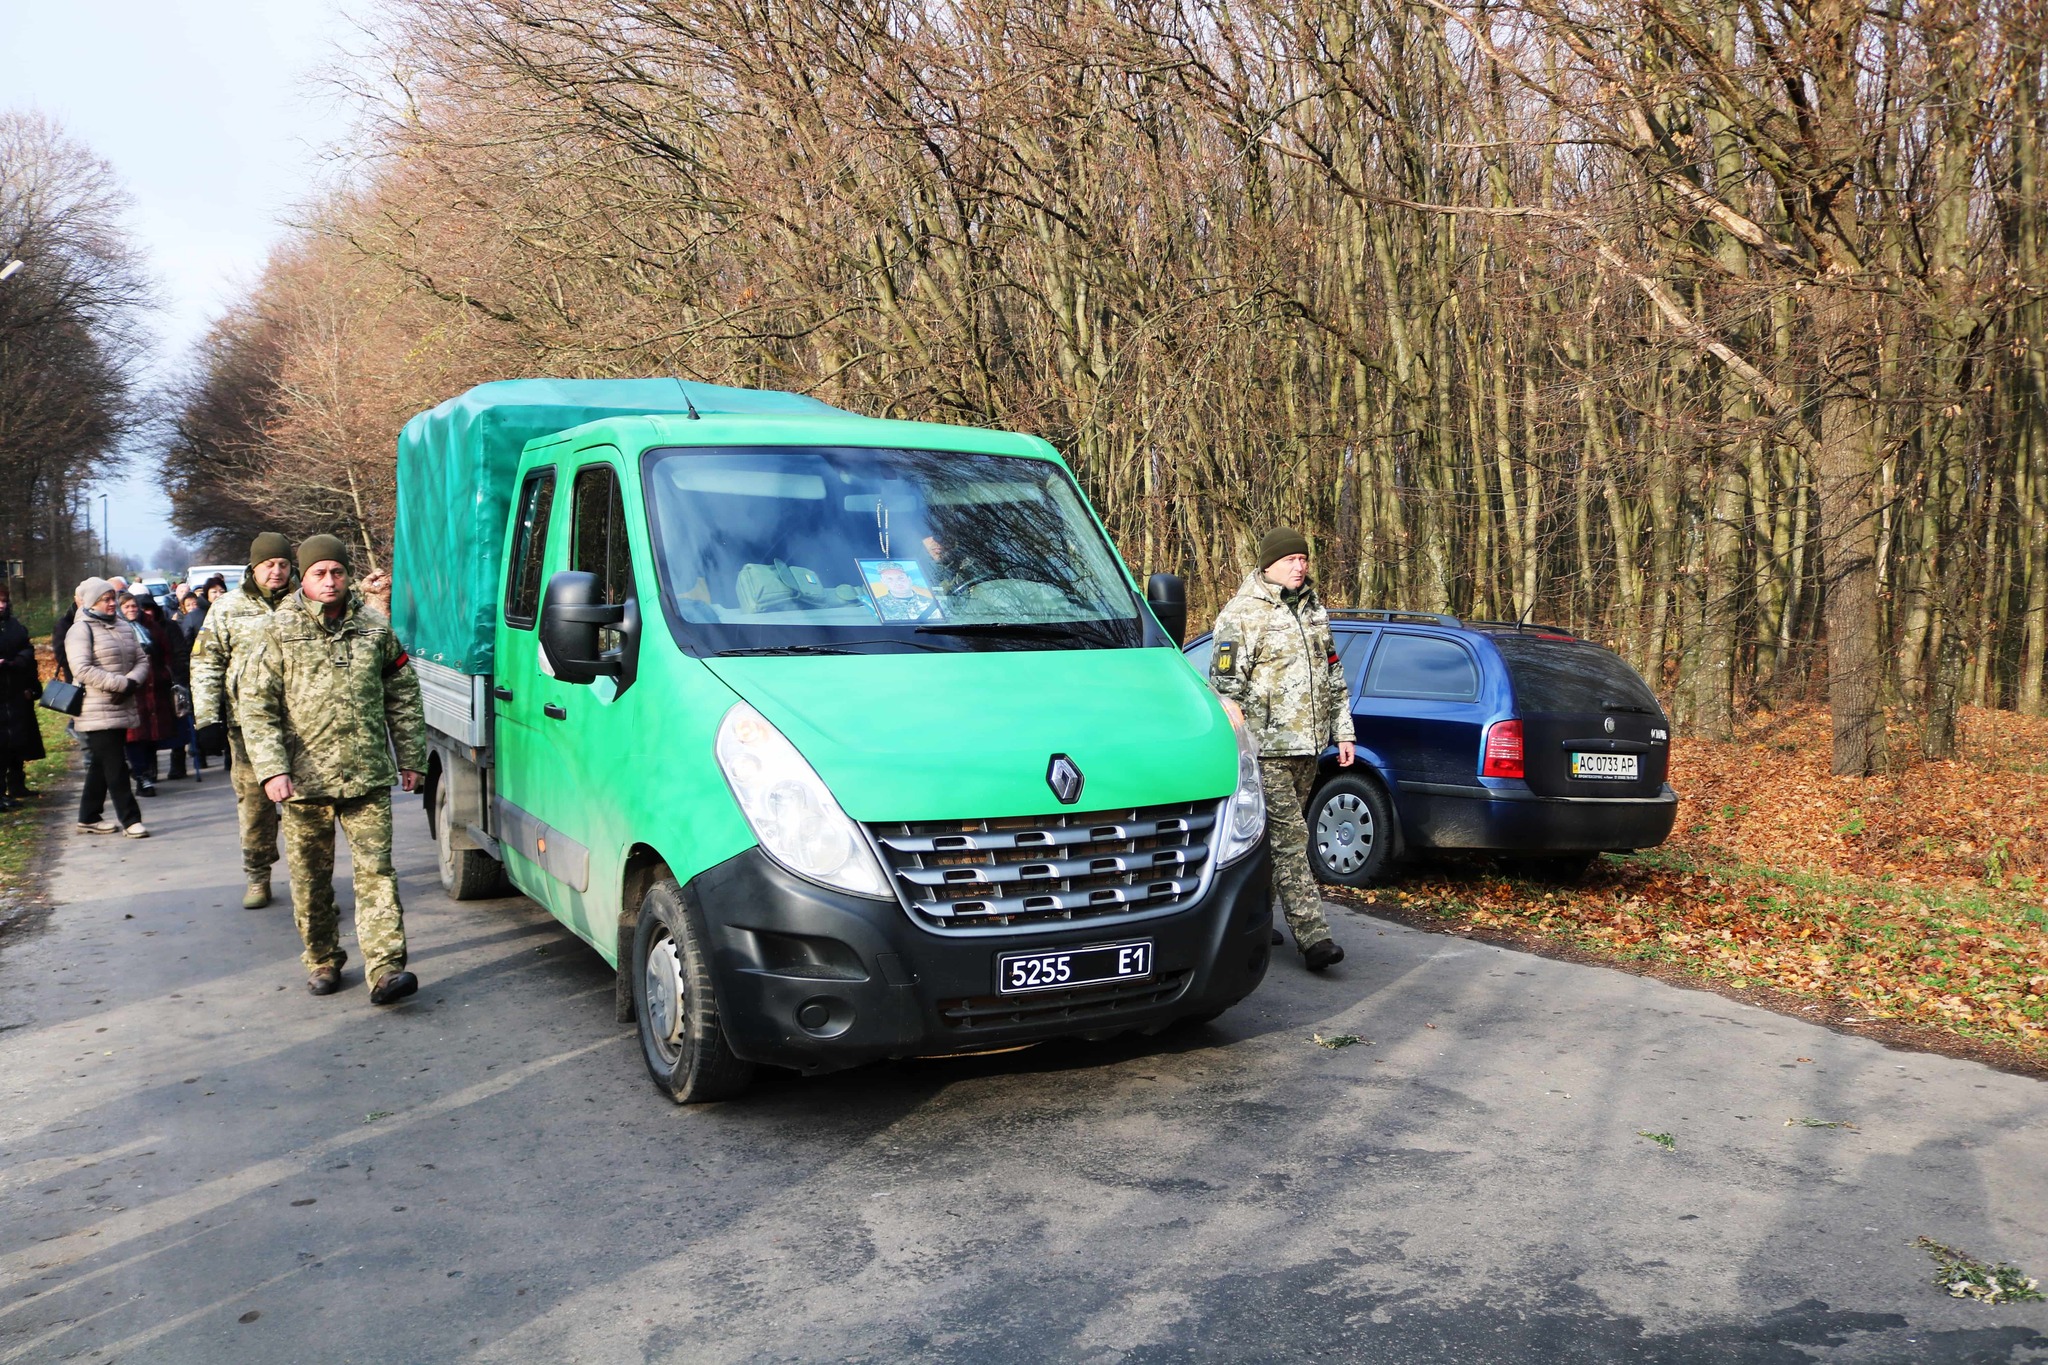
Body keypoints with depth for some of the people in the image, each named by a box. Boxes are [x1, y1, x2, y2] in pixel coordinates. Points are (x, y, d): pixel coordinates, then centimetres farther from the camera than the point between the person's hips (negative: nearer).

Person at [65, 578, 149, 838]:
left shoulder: (123, 627, 14)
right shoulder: (81, 630, -8)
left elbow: (141, 661, 13)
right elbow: (82, 669, -18)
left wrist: (132, 681, -8)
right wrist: (121, 683, -20)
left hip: (122, 709, 7)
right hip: (97, 712, -7)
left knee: (101, 766, 15)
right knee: (115, 767, -7)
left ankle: (88, 818, 24)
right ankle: (130, 820, -5)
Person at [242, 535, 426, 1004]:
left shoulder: (375, 627, 7)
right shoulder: (279, 632, 1)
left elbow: (403, 696, 14)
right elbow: (256, 707, -1)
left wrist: (411, 759, 12)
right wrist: (271, 769, -12)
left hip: (368, 775, 0)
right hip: (304, 777, 0)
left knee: (375, 868, -6)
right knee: (311, 876, 10)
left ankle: (385, 968, -10)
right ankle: (322, 960, 26)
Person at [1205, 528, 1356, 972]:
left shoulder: (1313, 610, 17)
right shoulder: (1241, 614, -7)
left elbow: (1333, 676, 24)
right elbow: (1224, 684, -10)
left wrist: (1342, 732, 18)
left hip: (1307, 744, 8)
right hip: (1267, 747, -7)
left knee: (1281, 835, 13)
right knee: (1288, 837, -10)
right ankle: (1313, 937, -13)